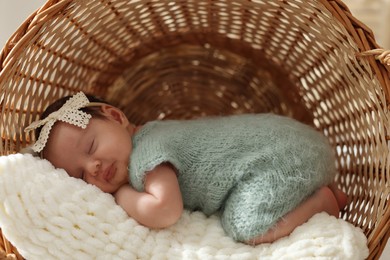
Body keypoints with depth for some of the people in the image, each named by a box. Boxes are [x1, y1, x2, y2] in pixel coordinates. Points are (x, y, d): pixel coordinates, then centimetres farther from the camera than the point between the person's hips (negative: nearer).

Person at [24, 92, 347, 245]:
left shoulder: (145, 155, -20)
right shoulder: (151, 132, 8)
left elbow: (165, 211, -33)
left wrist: (124, 195, -13)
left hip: (280, 153, -10)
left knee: (248, 228, -23)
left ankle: (324, 198, -6)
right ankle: (309, 191, 17)